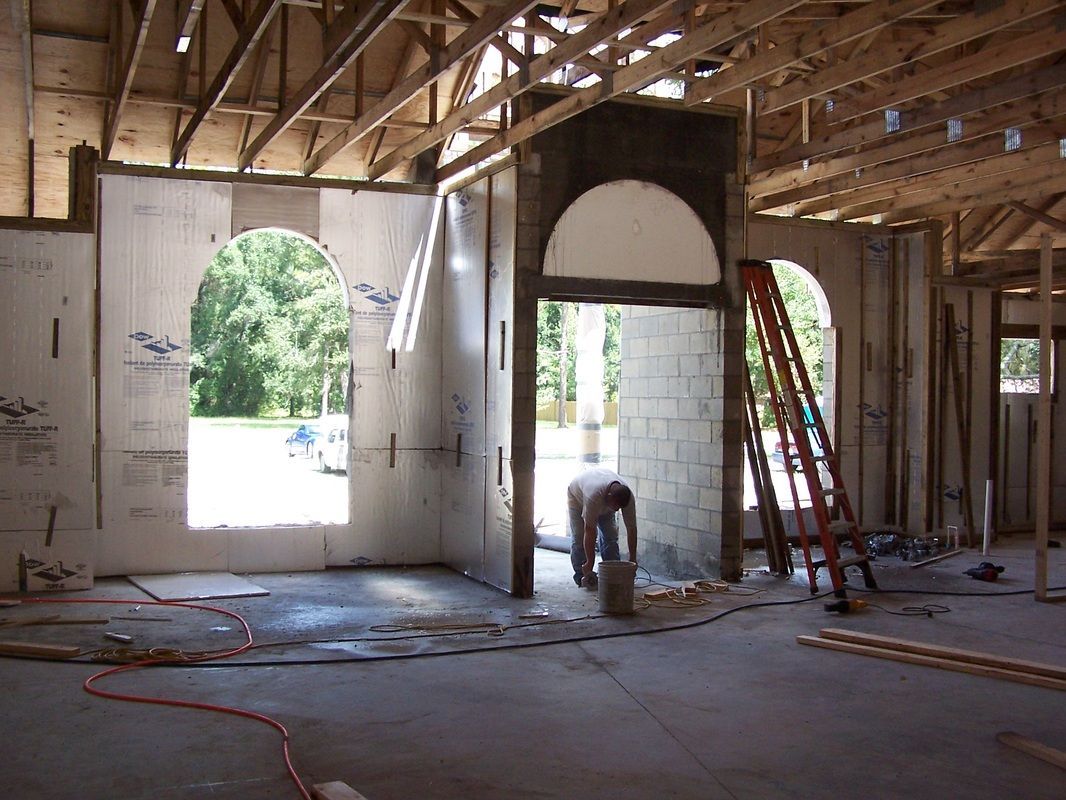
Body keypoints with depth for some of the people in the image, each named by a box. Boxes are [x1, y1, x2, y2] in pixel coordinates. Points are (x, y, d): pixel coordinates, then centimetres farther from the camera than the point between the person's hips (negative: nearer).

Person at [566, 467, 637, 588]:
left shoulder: (628, 497, -33)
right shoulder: (594, 495, -48)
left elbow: (631, 529, -24)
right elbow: (590, 531, -42)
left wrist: (633, 560, -22)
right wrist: (590, 564, -38)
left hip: (604, 503, 4)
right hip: (577, 496, -4)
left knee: (610, 535, -4)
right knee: (579, 537, -11)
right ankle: (582, 575, -2)